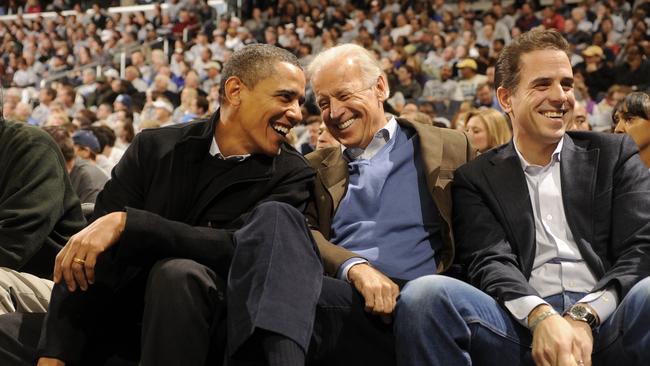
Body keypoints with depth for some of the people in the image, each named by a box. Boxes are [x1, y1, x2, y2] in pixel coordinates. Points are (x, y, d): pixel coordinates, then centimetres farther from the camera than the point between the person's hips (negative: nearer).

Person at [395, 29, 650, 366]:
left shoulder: (613, 155, 16)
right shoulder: (476, 177, 15)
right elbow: (490, 262, 1)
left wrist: (585, 317, -14)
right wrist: (541, 317, -21)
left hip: (608, 321, -1)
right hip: (524, 325, 1)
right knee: (425, 294, -28)